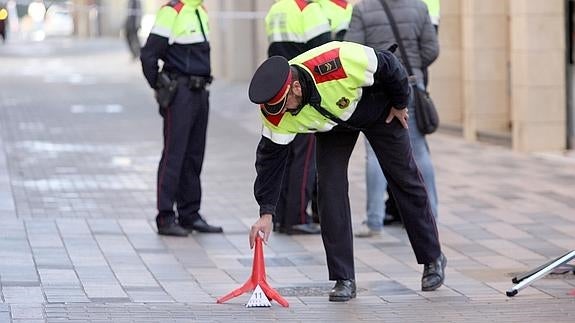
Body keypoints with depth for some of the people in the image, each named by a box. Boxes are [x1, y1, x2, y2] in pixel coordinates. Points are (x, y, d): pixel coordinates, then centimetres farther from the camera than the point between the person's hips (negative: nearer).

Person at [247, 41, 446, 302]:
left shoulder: (337, 64, -45)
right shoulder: (275, 109, -30)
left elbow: (388, 65, -27)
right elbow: (271, 157, -20)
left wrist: (400, 104, -11)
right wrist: (266, 212, -24)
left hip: (379, 108, -3)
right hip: (332, 123, 3)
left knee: (404, 179, 6)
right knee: (329, 187, -13)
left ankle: (433, 258, 24)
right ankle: (344, 279, -6)